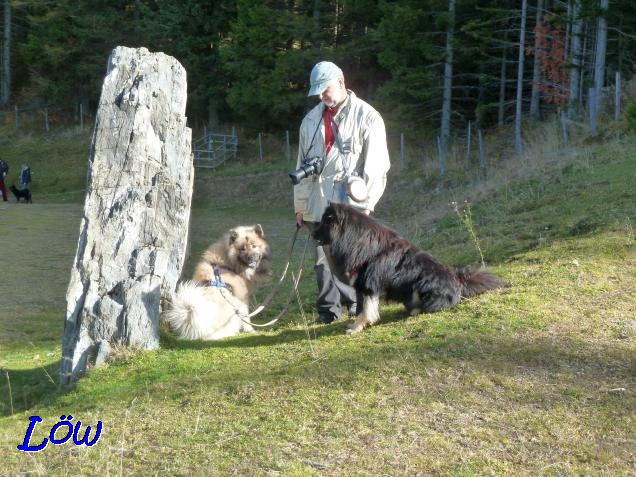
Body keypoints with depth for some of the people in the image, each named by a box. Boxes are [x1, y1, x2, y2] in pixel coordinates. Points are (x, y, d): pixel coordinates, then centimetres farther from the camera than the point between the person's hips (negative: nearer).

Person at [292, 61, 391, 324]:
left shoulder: (367, 117, -2)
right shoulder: (311, 120, 14)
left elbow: (376, 165, -6)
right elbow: (303, 164, 17)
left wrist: (366, 203, -12)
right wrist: (301, 204, 16)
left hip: (351, 203, -4)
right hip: (319, 202, 5)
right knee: (323, 258, 4)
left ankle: (358, 304, 12)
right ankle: (329, 309, 13)